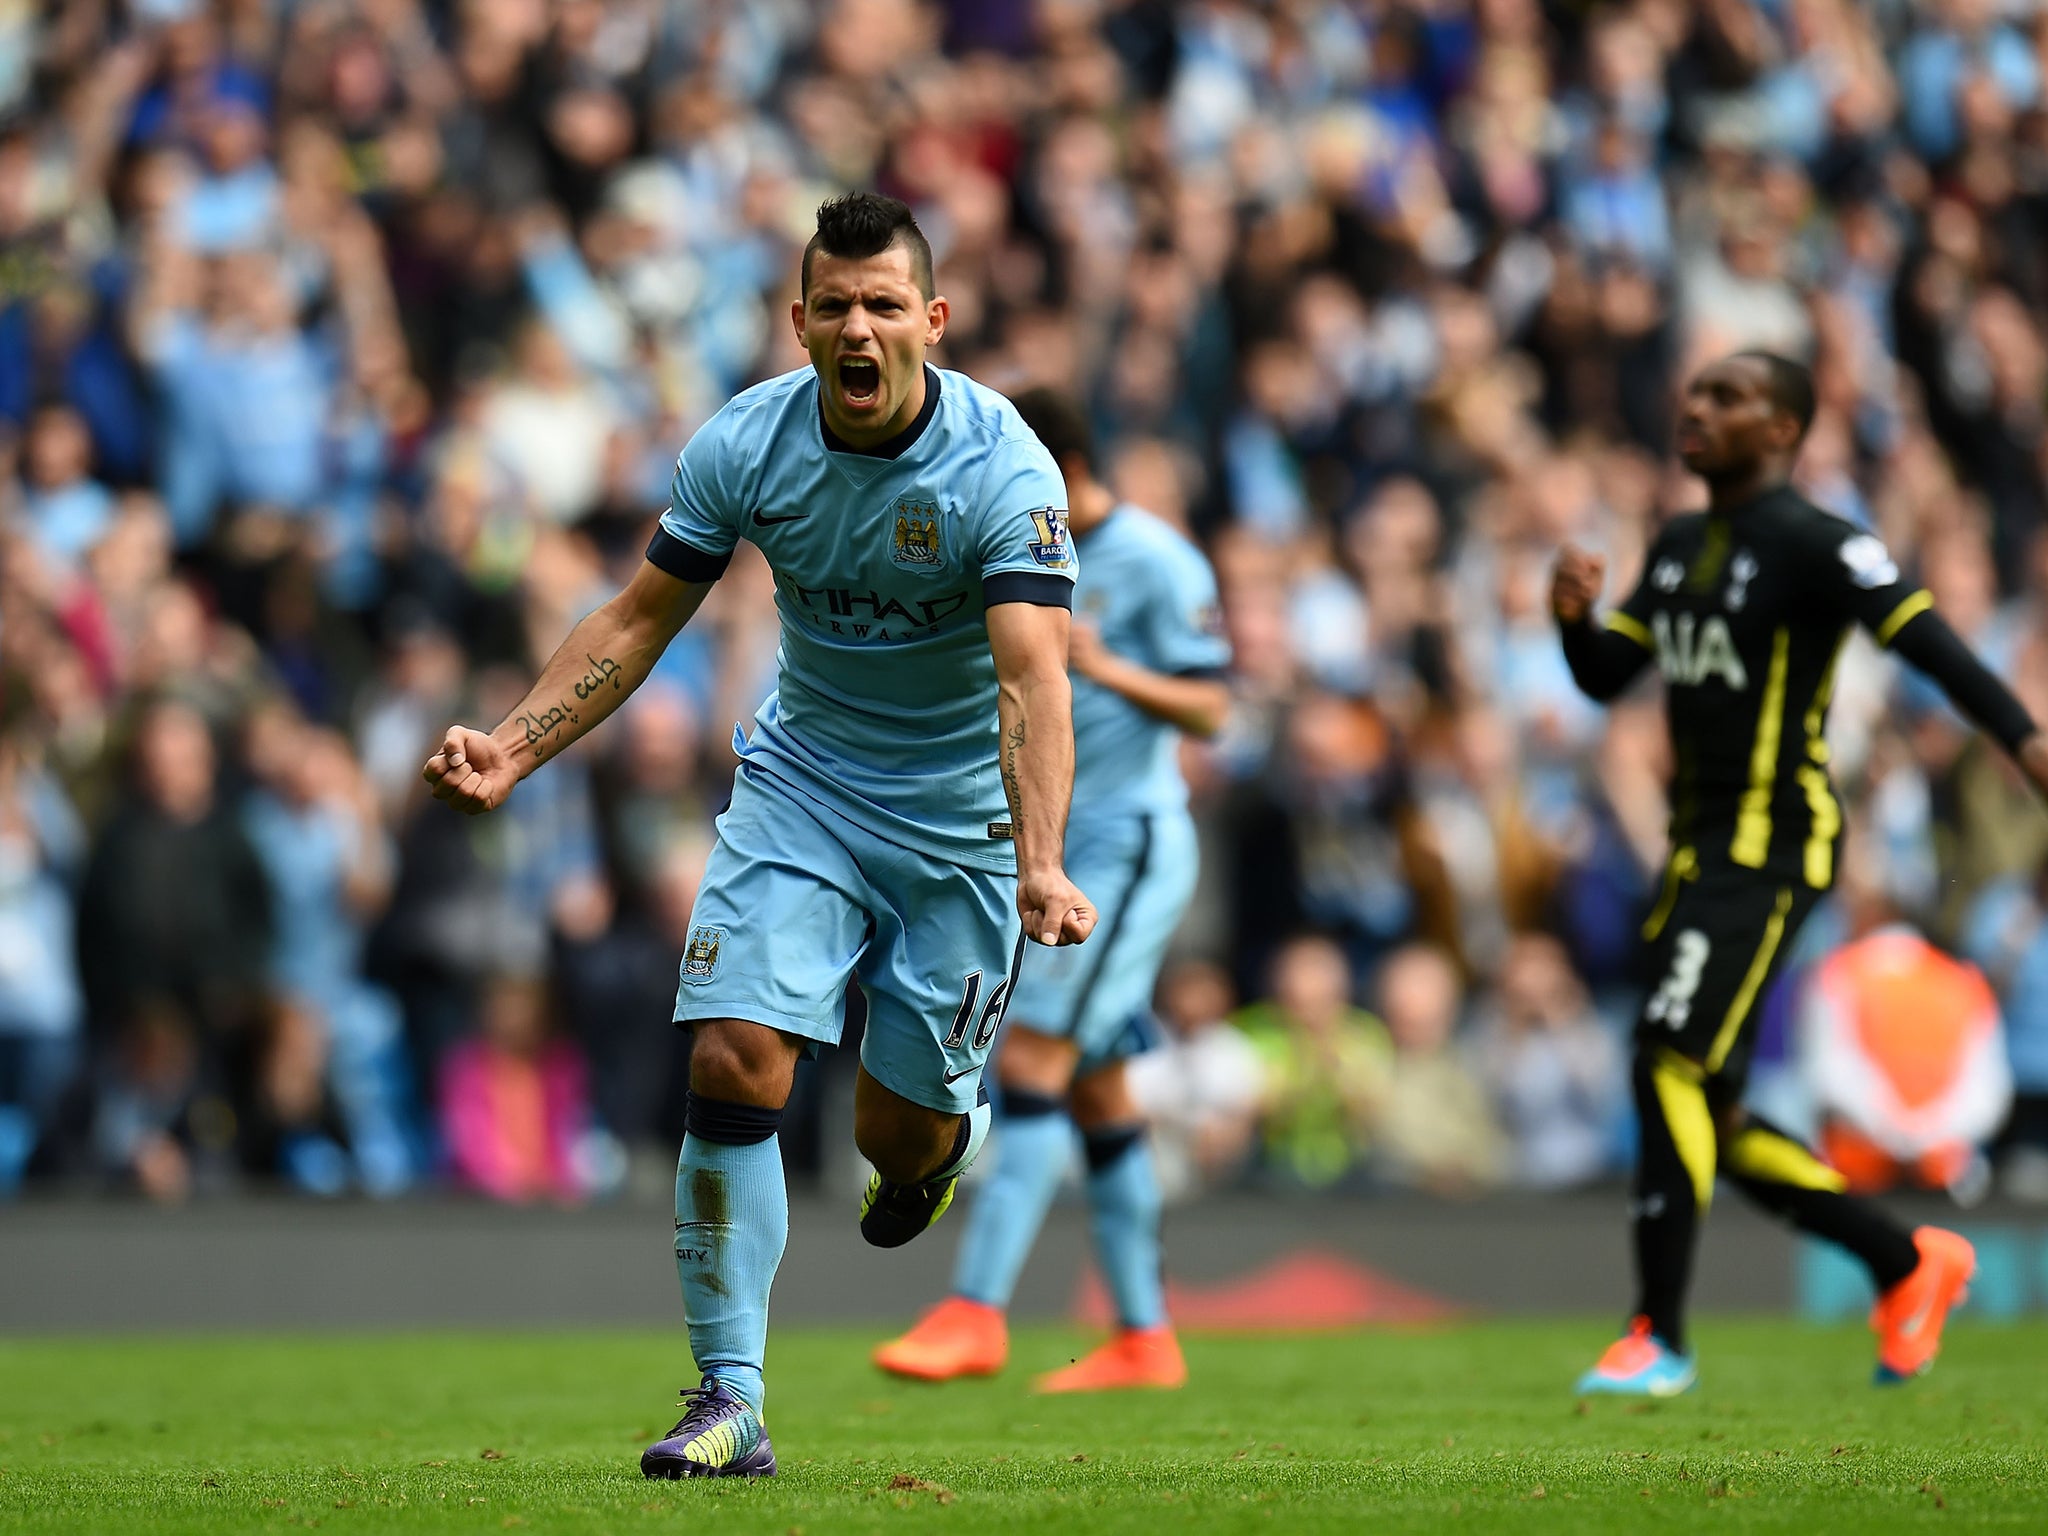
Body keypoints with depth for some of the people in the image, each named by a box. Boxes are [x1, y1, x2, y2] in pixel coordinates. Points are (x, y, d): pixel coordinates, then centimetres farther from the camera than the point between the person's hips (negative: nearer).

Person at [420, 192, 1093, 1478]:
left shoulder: (1002, 467, -23)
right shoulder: (745, 445, -12)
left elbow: (1033, 678, -33)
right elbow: (640, 621, 0)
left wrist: (1042, 865, -46)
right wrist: (514, 749, -12)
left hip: (964, 811, -2)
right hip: (801, 781, 2)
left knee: (903, 1130, 1)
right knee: (735, 1064, -16)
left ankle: (949, 1131, 42)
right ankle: (730, 1403, -11)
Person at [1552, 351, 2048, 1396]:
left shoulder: (1811, 544, -10)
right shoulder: (1679, 547, 16)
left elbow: (1930, 642, -19)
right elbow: (1605, 678, 20)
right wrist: (1572, 615, -2)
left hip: (1770, 846, -9)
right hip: (1699, 845, 9)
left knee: (1670, 1064, -19)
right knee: (1707, 1123, 9)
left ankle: (1658, 1338, -15)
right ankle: (1910, 1264, 24)